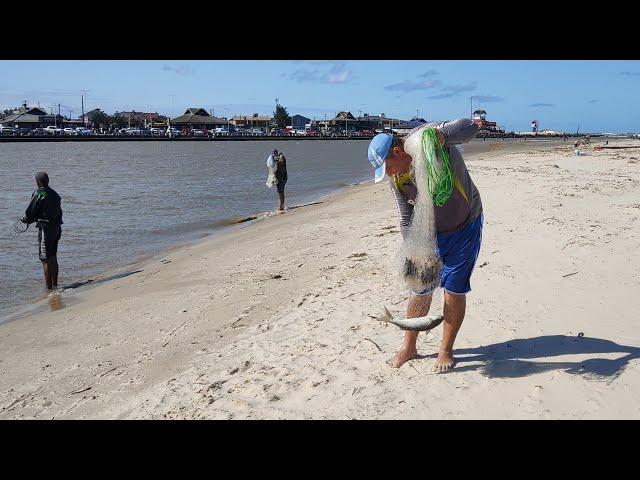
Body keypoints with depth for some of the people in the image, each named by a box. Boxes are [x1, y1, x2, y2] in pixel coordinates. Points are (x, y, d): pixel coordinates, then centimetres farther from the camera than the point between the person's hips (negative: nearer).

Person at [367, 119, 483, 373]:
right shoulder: (395, 177, -10)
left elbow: (470, 127, -33)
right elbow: (407, 220, -6)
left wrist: (441, 133, -50)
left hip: (465, 226, -4)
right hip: (431, 231, 4)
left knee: (454, 290, -1)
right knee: (420, 289, 5)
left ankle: (446, 350, 16)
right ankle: (409, 347, 21)